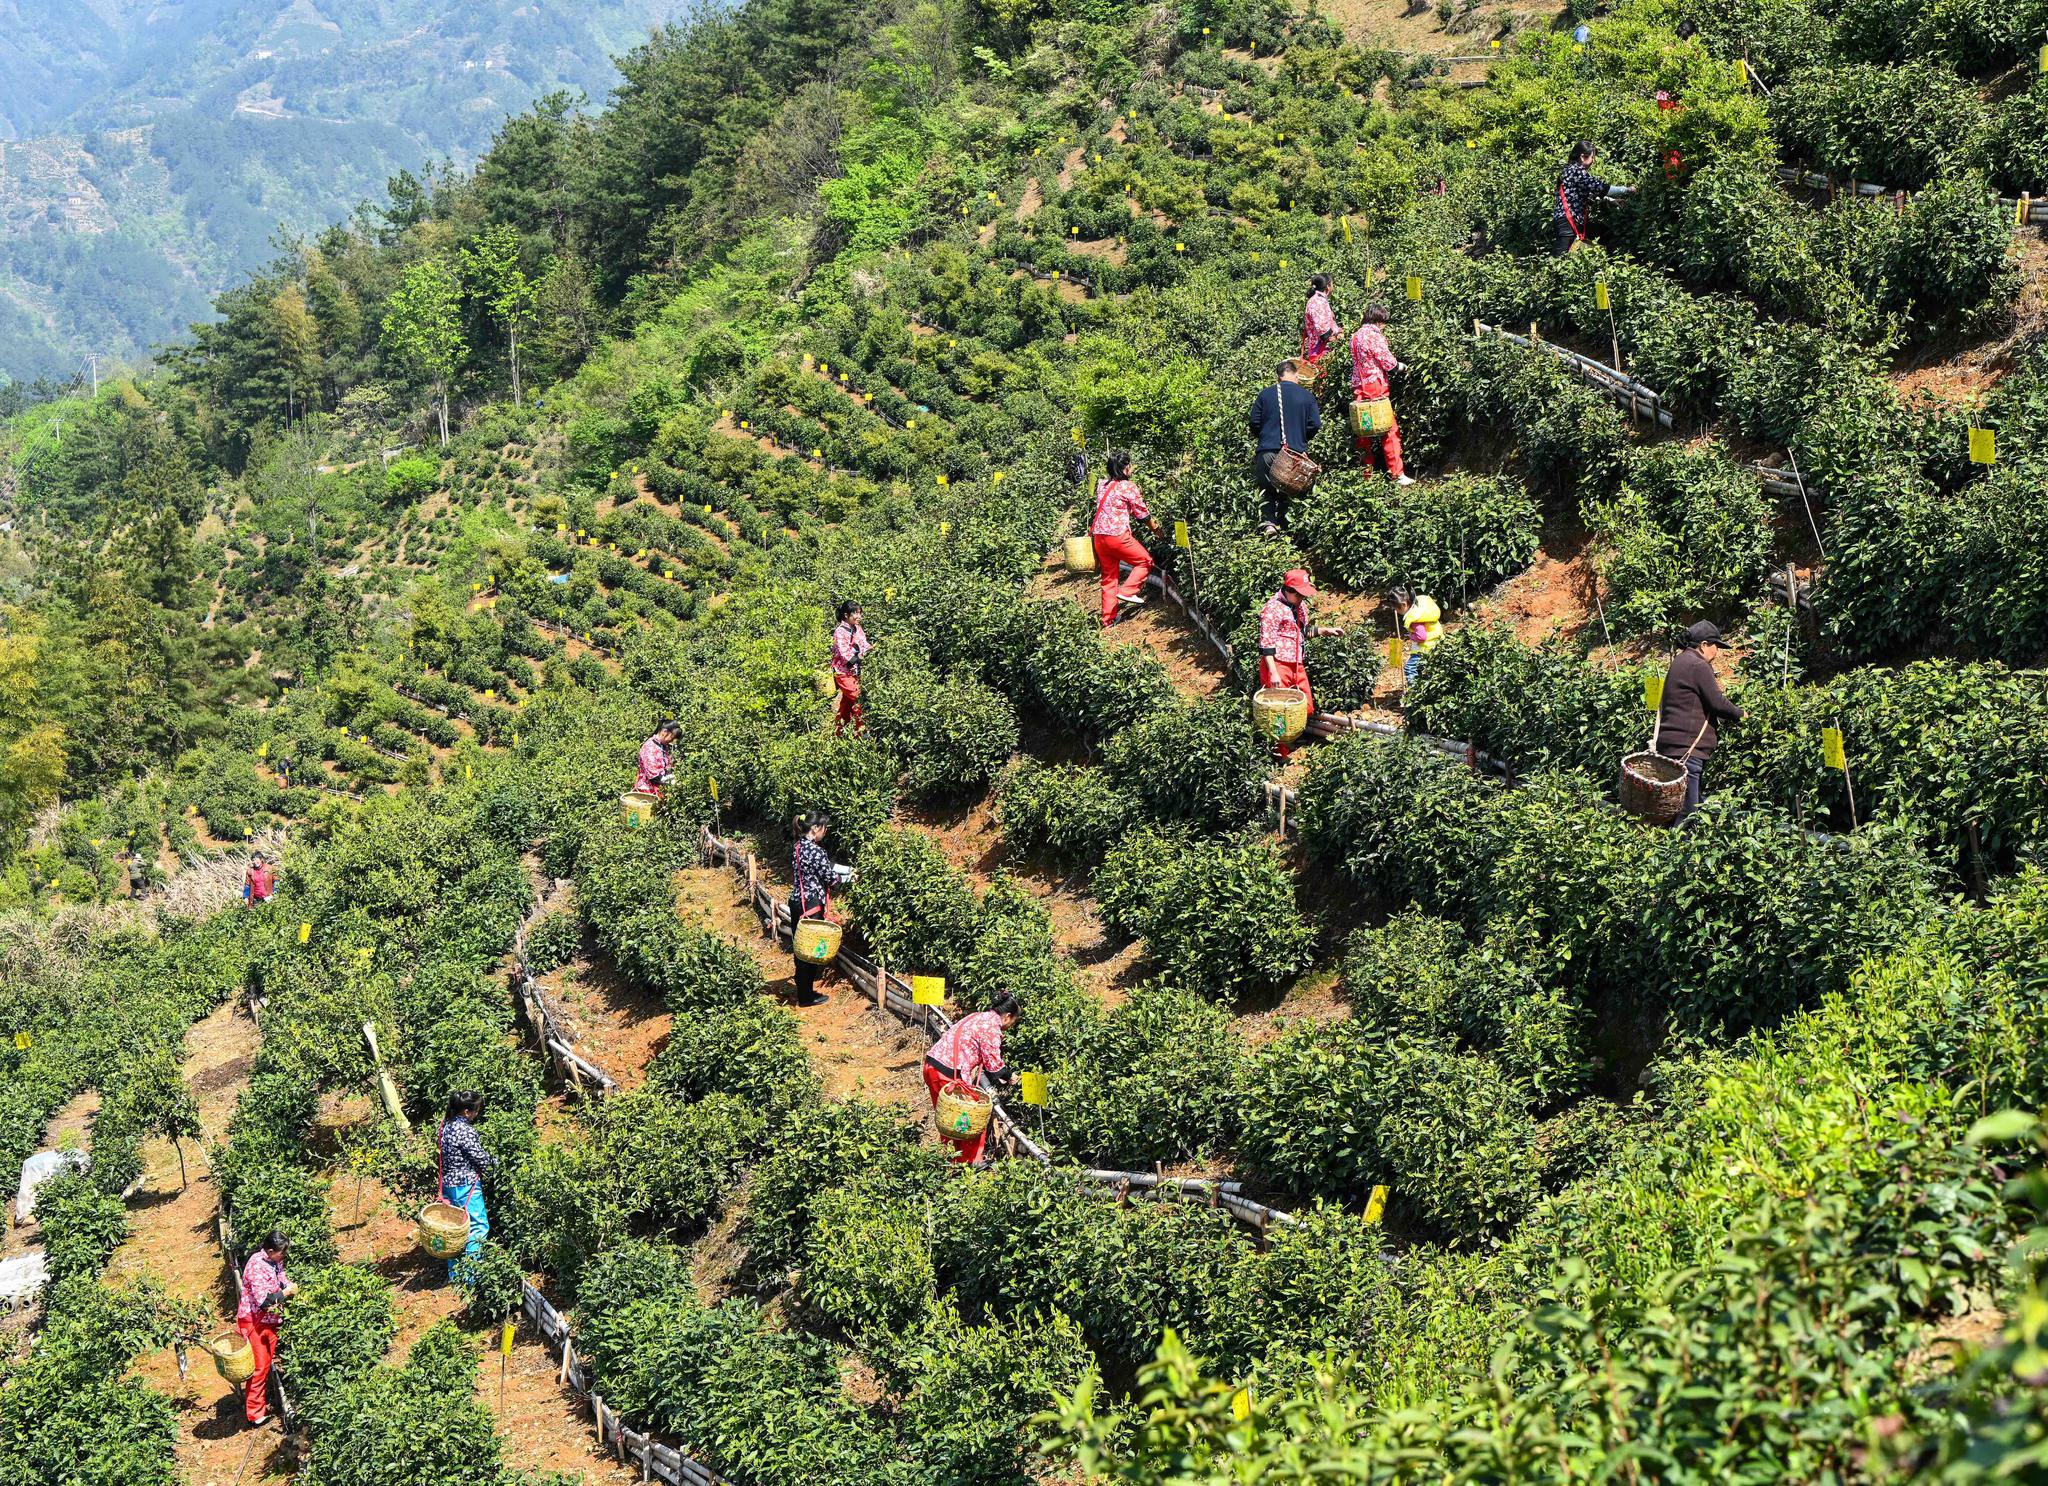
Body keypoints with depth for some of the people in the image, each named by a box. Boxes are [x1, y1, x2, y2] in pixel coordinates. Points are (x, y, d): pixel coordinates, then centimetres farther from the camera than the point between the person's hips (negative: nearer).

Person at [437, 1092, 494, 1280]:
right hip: (466, 1186, -9)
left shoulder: (447, 1125, 5)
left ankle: (454, 1273, 25)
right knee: (478, 1227, -1)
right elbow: (481, 1159, -17)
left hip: (449, 1185, 9)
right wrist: (495, 1161, 6)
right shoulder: (465, 1131, -21)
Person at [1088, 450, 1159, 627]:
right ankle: (1127, 591, -4)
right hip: (1118, 535, -7)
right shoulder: (1128, 487, -7)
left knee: (1109, 577, 15)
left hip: (1098, 536, 7)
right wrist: (1155, 527, 16)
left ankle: (1108, 620, 17)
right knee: (1145, 561, 11)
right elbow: (1142, 513, 1)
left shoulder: (1102, 485, 11)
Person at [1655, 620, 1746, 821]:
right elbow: (1717, 703, -12)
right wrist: (1740, 714, 5)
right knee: (1688, 812, -13)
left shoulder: (1680, 662, 22)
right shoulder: (1698, 666, -10)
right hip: (1686, 749, -11)